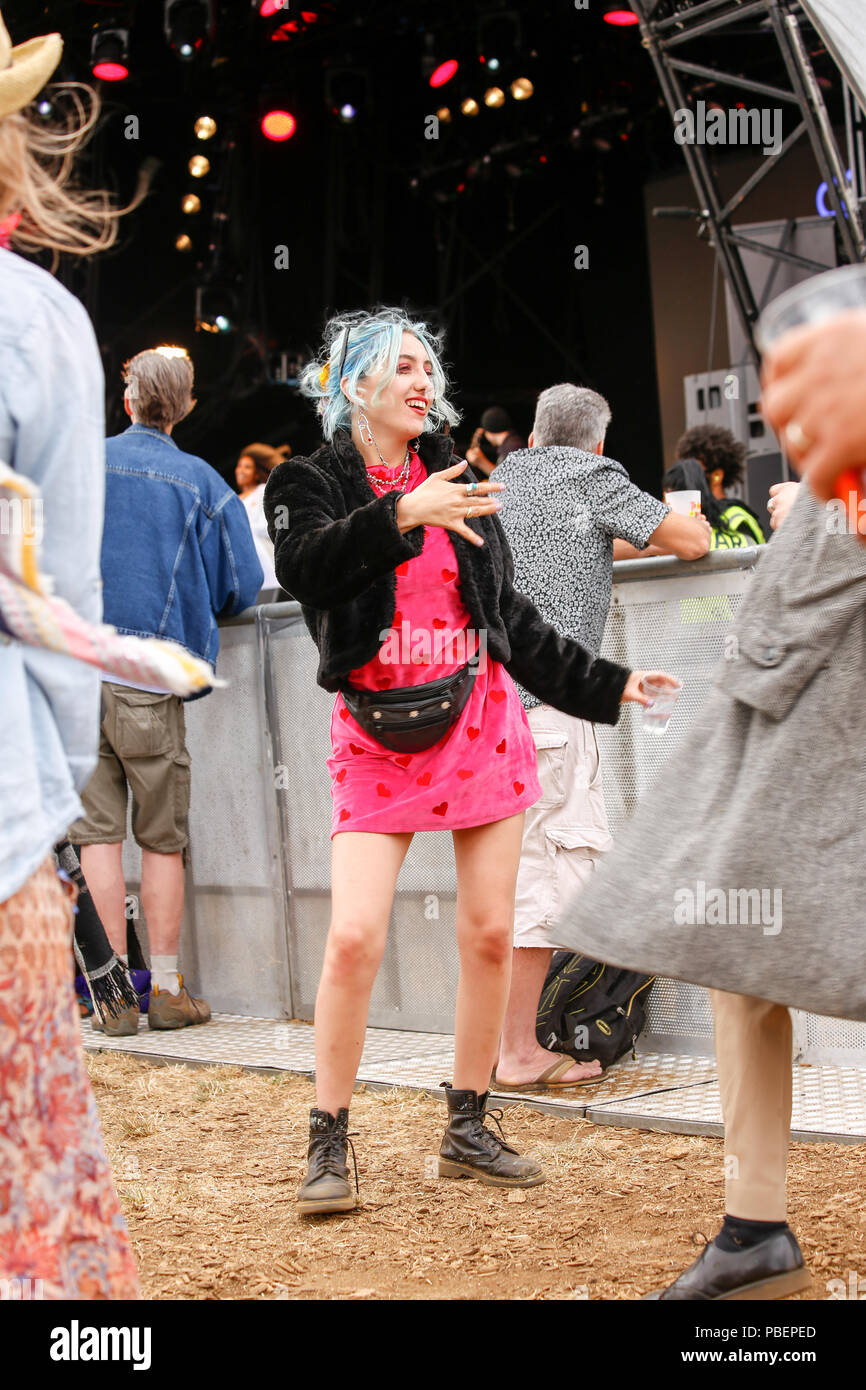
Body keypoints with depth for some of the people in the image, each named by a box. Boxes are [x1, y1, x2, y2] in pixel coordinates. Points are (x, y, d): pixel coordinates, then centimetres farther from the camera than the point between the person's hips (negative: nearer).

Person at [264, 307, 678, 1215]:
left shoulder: (457, 487, 14)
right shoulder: (311, 485, 3)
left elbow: (513, 620, 20)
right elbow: (305, 567, -20)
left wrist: (605, 686, 19)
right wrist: (401, 516, -33)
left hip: (480, 723, 4)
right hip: (377, 734, -4)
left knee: (489, 933, 2)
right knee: (355, 935, -14)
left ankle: (467, 1131, 15)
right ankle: (328, 1146, -2)